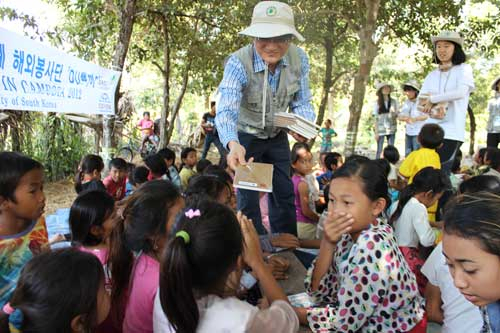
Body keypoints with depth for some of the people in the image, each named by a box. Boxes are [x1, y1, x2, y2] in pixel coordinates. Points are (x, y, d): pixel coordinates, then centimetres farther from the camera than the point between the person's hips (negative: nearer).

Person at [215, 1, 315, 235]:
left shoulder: (300, 60, -18)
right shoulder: (238, 63, -31)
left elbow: (302, 103, -8)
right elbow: (226, 110, -43)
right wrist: (233, 144, -63)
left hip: (277, 137, 4)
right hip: (245, 137, -4)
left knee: (284, 193, 12)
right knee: (248, 196, 2)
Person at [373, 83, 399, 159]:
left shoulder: (393, 101, 4)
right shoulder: (378, 103, -2)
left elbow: (396, 116, 10)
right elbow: (376, 118, -1)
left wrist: (393, 113, -14)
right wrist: (376, 132, -5)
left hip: (391, 130, 2)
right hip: (381, 130, -2)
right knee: (379, 150, 1)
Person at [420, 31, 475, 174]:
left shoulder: (464, 69, 2)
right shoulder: (432, 75, 15)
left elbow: (460, 92, -17)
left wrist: (432, 100, -10)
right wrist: (431, 111, -13)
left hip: (452, 131, -4)